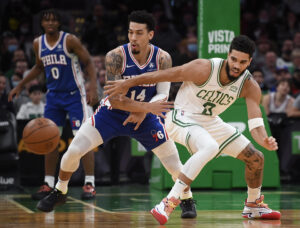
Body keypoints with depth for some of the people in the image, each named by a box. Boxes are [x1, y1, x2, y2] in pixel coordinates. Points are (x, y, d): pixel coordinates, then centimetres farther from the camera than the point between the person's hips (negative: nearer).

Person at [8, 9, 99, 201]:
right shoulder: (38, 44, 3)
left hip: (74, 94, -5)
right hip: (53, 95, 5)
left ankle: (90, 183, -6)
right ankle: (49, 184, 12)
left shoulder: (70, 40, -13)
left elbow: (89, 63, -11)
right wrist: (21, 85, 19)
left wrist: (94, 88, -24)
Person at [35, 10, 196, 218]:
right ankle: (60, 192, 16)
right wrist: (147, 107, -38)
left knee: (174, 164, -3)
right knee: (74, 151, -10)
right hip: (112, 113, -1)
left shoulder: (163, 59, -17)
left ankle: (187, 200, 25)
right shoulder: (116, 57, -25)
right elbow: (114, 99, -28)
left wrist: (142, 113, -31)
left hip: (146, 116, 1)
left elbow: (162, 95, -14)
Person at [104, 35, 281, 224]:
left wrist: (265, 141, -39)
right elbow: (165, 75, -19)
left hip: (210, 122, 7)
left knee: (256, 159, 8)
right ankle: (169, 202, -38)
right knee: (210, 147, -38)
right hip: (182, 118, -7)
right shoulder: (205, 69, -26)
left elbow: (255, 123, -16)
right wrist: (128, 83, -13)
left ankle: (254, 205, 34)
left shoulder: (250, 86, -12)